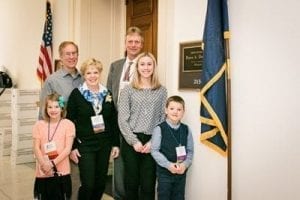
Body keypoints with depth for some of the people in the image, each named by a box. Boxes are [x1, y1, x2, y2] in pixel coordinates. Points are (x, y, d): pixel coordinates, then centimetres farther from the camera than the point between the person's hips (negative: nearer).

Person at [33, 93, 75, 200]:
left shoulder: (68, 124, -3)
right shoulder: (39, 125, 4)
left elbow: (68, 148, -7)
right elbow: (36, 148, 0)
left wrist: (53, 163, -15)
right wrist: (44, 165, -14)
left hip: (61, 171, -2)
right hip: (43, 172, 2)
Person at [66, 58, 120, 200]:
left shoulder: (107, 94, 6)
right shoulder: (76, 94, -5)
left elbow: (114, 121, 9)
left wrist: (116, 143, 6)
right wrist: (72, 146, -8)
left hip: (104, 144, 4)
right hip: (84, 145, -4)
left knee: (100, 183, 11)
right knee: (88, 184, -5)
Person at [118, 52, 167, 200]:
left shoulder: (161, 90, 7)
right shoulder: (128, 90, 3)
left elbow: (163, 119, 3)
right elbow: (122, 119, -2)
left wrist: (152, 142, -7)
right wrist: (134, 141, -10)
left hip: (152, 142, 1)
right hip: (131, 142, -1)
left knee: (148, 185, 5)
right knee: (131, 182, 8)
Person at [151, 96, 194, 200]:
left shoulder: (186, 130, 1)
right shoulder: (159, 129, -11)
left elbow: (190, 151, 3)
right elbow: (154, 150, -11)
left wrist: (185, 164, -14)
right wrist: (168, 165, -19)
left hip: (181, 172, 3)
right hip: (164, 171, -3)